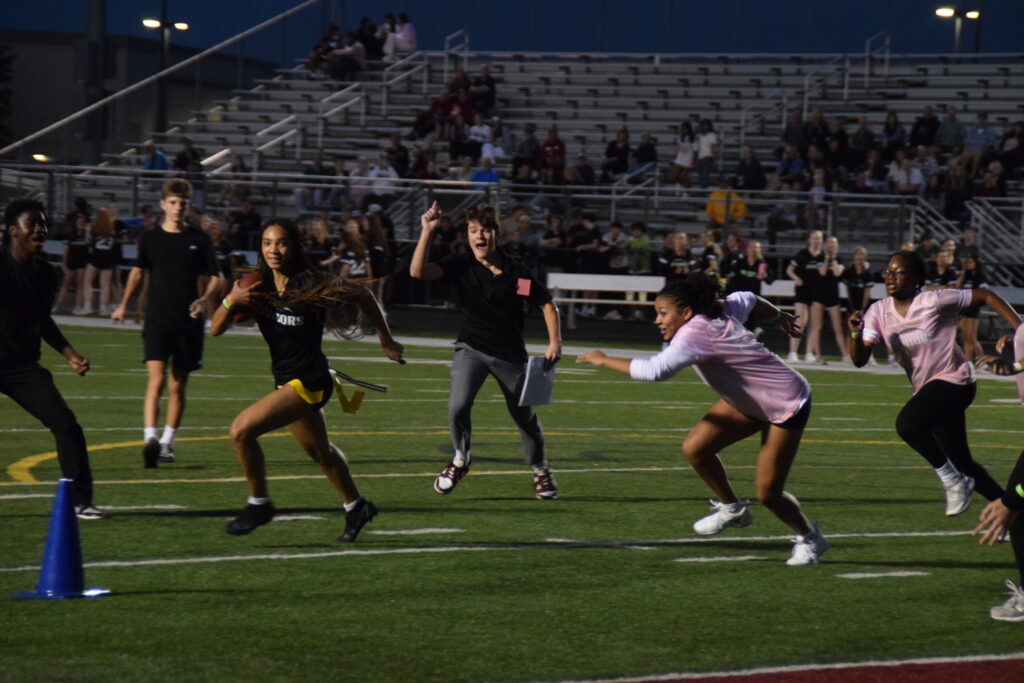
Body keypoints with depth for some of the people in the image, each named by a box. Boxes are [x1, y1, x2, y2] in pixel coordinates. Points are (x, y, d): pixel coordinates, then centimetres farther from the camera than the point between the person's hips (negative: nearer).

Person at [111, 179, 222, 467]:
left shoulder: (200, 240, 2)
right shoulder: (150, 238, 4)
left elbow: (215, 277, 7)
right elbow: (138, 271, 20)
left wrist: (204, 300, -12)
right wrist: (124, 305, 23)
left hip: (188, 323, 1)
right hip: (157, 321, -1)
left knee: (178, 385, 7)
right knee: (156, 378, -17)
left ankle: (167, 443, 19)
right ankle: (150, 438, -28)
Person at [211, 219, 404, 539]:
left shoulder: (314, 286, -17)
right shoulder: (257, 287, -4)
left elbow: (362, 296, -1)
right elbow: (216, 330, -7)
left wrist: (386, 340, 7)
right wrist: (230, 302, -26)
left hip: (309, 382, -7)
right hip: (286, 379, 7)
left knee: (242, 430, -19)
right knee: (319, 452, 25)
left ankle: (258, 503, -3)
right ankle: (356, 506, 46)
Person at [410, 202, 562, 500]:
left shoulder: (517, 273, -8)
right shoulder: (460, 266, -7)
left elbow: (546, 304, 3)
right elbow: (418, 271, -20)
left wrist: (555, 343, -6)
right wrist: (427, 232, -27)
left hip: (510, 355, 0)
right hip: (471, 349, 0)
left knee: (525, 415, 10)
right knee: (458, 405, -22)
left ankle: (541, 471, 35)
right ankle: (460, 459, 6)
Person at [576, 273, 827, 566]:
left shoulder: (695, 334, -31)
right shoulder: (723, 310, -5)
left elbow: (655, 370, -44)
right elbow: (748, 299, 16)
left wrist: (604, 360, -32)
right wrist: (779, 316, 37)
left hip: (787, 406, -9)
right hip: (747, 400, 9)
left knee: (767, 493, -5)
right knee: (695, 448, -6)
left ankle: (809, 538, 22)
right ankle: (731, 508, 15)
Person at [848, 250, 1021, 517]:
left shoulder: (934, 301, -15)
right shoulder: (879, 312, -1)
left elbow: (985, 296, -6)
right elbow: (859, 360, -6)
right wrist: (855, 334, -27)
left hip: (954, 378, -7)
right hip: (927, 387, 7)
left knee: (907, 423, -30)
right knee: (962, 463, 11)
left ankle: (952, 479, -12)